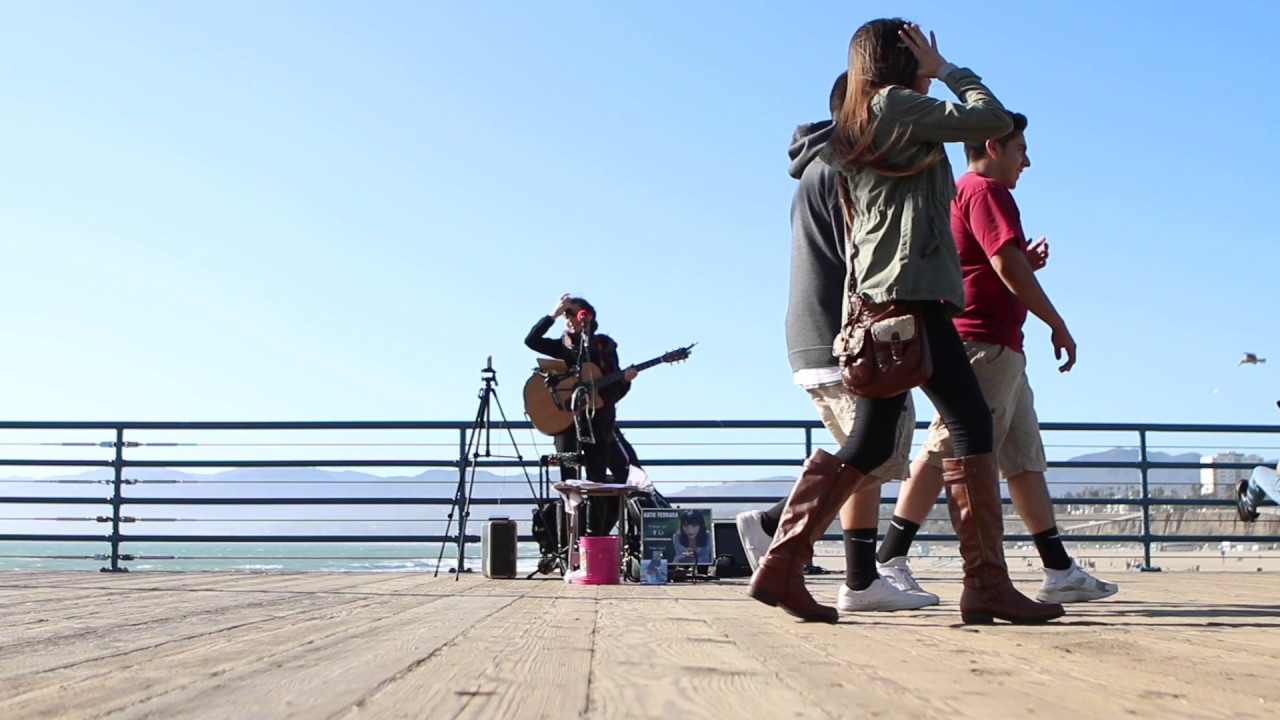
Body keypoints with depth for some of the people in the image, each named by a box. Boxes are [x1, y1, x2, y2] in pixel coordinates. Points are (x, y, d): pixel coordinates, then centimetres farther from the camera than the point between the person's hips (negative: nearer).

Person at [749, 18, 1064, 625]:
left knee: (869, 445, 7)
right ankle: (986, 583, -10)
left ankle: (780, 568, 3)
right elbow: (993, 120, -4)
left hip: (876, 301, 9)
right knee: (970, 423, -9)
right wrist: (948, 69, 9)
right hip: (911, 290, -9)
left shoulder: (853, 131, 25)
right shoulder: (897, 106, 0)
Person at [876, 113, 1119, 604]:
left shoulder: (962, 194, 25)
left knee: (1025, 458, 10)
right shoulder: (985, 190, -5)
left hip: (998, 348, 11)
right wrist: (1057, 324, -11)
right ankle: (888, 562, -15)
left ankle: (1060, 571, 14)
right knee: (951, 449, -15)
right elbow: (1006, 263, -17)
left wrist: (1028, 263, 12)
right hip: (983, 342, -11)